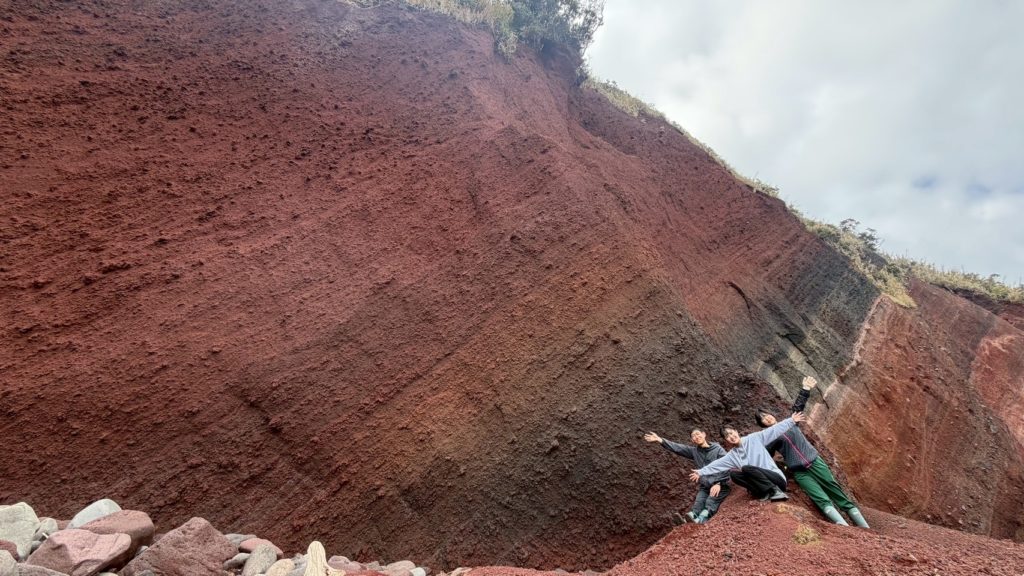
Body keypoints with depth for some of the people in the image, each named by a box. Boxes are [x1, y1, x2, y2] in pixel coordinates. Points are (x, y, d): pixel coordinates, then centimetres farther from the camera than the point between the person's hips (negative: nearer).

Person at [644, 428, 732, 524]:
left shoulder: (718, 449, -2)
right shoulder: (694, 451, 9)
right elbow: (677, 448, 1)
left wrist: (718, 484, -22)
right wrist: (659, 440, -11)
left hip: (720, 486, -3)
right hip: (704, 487, 3)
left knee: (710, 502, -30)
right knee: (698, 503, -25)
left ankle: (702, 519, -54)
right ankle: (692, 517, -50)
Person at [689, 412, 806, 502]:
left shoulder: (753, 439, 4)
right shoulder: (731, 455, 12)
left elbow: (774, 430, 0)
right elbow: (716, 465, 8)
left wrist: (791, 421, -5)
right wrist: (701, 472, 0)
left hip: (777, 479, -4)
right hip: (761, 485, 4)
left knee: (746, 468, -27)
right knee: (733, 474, -17)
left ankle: (775, 491, -22)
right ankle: (767, 494, -20)